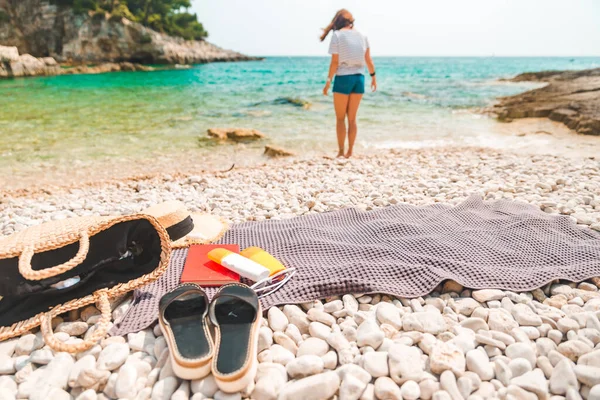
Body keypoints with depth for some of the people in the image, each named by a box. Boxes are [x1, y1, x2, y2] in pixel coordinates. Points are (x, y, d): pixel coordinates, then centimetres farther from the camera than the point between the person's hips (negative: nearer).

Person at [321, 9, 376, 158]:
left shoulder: (337, 35, -4)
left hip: (343, 78, -4)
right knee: (352, 118, 10)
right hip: (359, 78, 5)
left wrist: (328, 81, -5)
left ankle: (341, 151, 1)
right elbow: (368, 60, 11)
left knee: (340, 118, 4)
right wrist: (373, 76, 22)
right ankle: (349, 152, 10)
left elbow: (335, 62, -10)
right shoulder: (362, 35, 9)